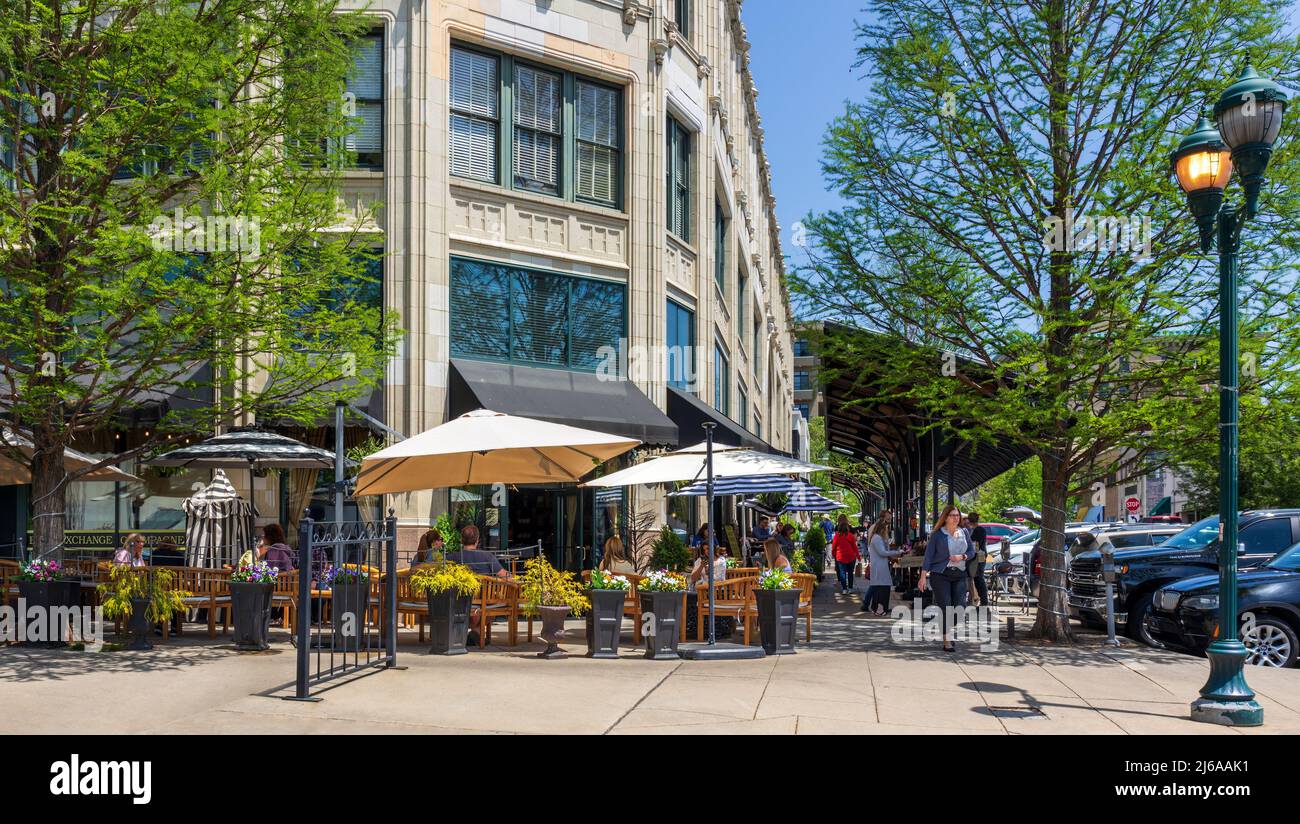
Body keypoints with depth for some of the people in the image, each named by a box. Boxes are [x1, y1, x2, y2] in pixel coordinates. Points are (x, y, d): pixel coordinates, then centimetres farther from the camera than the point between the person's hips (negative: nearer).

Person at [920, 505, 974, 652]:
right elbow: (928, 556, -4)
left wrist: (962, 557, -8)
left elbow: (972, 551, 14)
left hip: (959, 574, 4)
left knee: (960, 606, -2)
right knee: (945, 607, -6)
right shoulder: (937, 535, -3)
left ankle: (950, 633, 23)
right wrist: (923, 576, -10)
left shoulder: (964, 533, 9)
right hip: (940, 574, -4)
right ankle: (947, 640, 3)